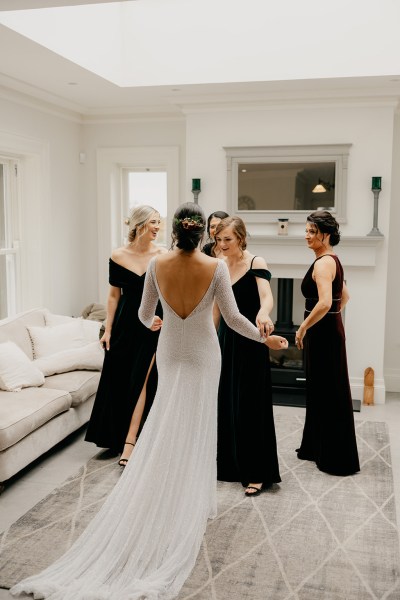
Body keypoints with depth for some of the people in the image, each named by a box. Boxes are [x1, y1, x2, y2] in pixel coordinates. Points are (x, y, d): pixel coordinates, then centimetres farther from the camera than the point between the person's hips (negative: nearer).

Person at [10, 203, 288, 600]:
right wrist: (266, 338, 3)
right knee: (194, 429, 10)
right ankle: (190, 505, 21)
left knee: (167, 431, 14)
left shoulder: (157, 265, -10)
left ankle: (164, 506, 19)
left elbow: (144, 314, 1)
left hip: (170, 353, 2)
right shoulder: (216, 268, -17)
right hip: (202, 355, -2)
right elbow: (232, 318, -13)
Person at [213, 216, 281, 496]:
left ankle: (257, 473, 8)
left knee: (250, 405, -3)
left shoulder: (256, 263, -11)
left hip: (250, 342, -6)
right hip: (226, 340, 6)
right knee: (225, 404, 11)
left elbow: (267, 296, -29)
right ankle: (229, 464, 26)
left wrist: (263, 313, -51)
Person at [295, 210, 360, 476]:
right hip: (330, 329, 10)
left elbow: (325, 303, -30)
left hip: (323, 334, -10)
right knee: (321, 391, 18)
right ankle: (317, 447, 31)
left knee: (330, 394, 0)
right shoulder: (333, 260, 13)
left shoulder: (323, 262, -18)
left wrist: (303, 328, -20)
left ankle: (337, 459, 12)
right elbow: (344, 296, 23)